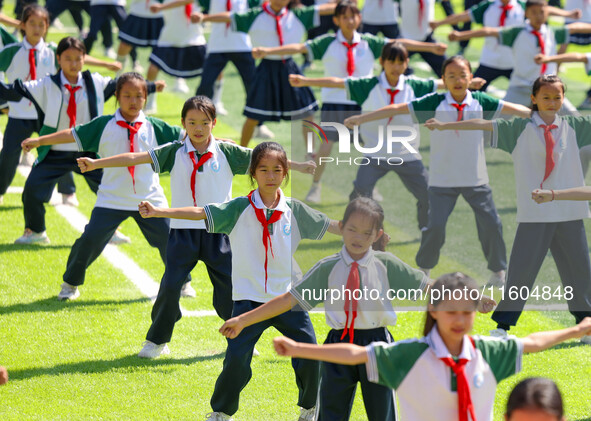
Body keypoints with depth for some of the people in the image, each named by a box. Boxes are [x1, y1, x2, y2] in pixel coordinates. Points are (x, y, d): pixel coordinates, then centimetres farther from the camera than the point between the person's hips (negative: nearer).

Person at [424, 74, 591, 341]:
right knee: (522, 269, -2)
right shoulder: (521, 128, 1)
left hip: (569, 210, 3)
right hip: (534, 214, -2)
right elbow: (482, 125, -2)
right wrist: (445, 126, -5)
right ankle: (502, 325, 8)